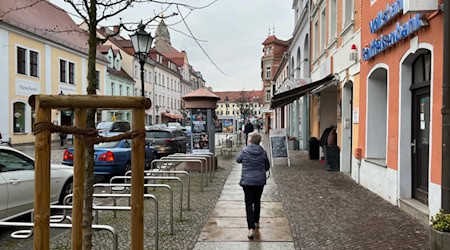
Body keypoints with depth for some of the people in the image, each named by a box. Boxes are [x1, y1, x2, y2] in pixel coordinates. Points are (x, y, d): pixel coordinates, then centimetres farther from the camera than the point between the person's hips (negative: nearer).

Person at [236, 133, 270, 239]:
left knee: (249, 203, -1)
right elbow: (267, 167, 6)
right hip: (260, 181, 3)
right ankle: (256, 222, 36)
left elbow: (238, 160, 8)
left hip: (247, 181, -3)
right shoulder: (263, 152, -5)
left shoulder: (244, 151, -11)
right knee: (257, 201, 21)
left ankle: (251, 228, -12)